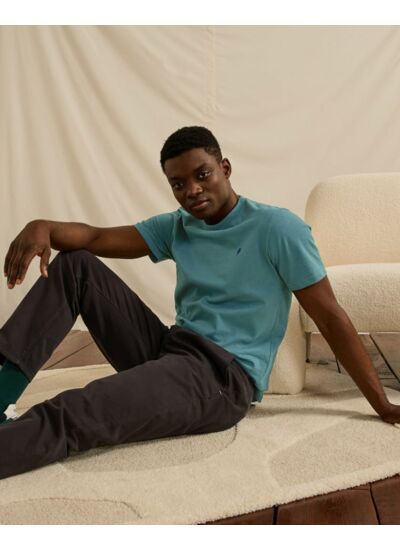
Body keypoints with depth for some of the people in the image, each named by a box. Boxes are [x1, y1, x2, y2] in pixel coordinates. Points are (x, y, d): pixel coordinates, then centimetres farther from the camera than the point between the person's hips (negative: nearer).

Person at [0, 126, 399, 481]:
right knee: (75, 264, 0)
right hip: (168, 351, 7)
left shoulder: (278, 228, -7)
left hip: (224, 376, -7)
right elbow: (96, 238, 3)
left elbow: (331, 319, -7)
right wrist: (43, 227, -21)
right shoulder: (177, 227, 12)